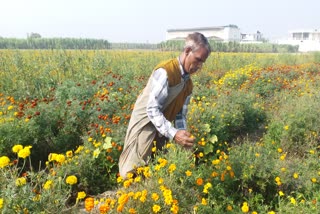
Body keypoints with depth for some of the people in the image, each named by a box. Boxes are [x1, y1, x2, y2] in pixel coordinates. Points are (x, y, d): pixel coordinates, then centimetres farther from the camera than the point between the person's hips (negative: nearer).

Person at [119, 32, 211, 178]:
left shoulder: (188, 84, 7)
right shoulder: (165, 72, -20)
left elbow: (180, 114, 10)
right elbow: (152, 109, -23)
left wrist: (183, 134, -7)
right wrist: (173, 133, -29)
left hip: (162, 128, 8)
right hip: (145, 126, -8)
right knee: (133, 173, -5)